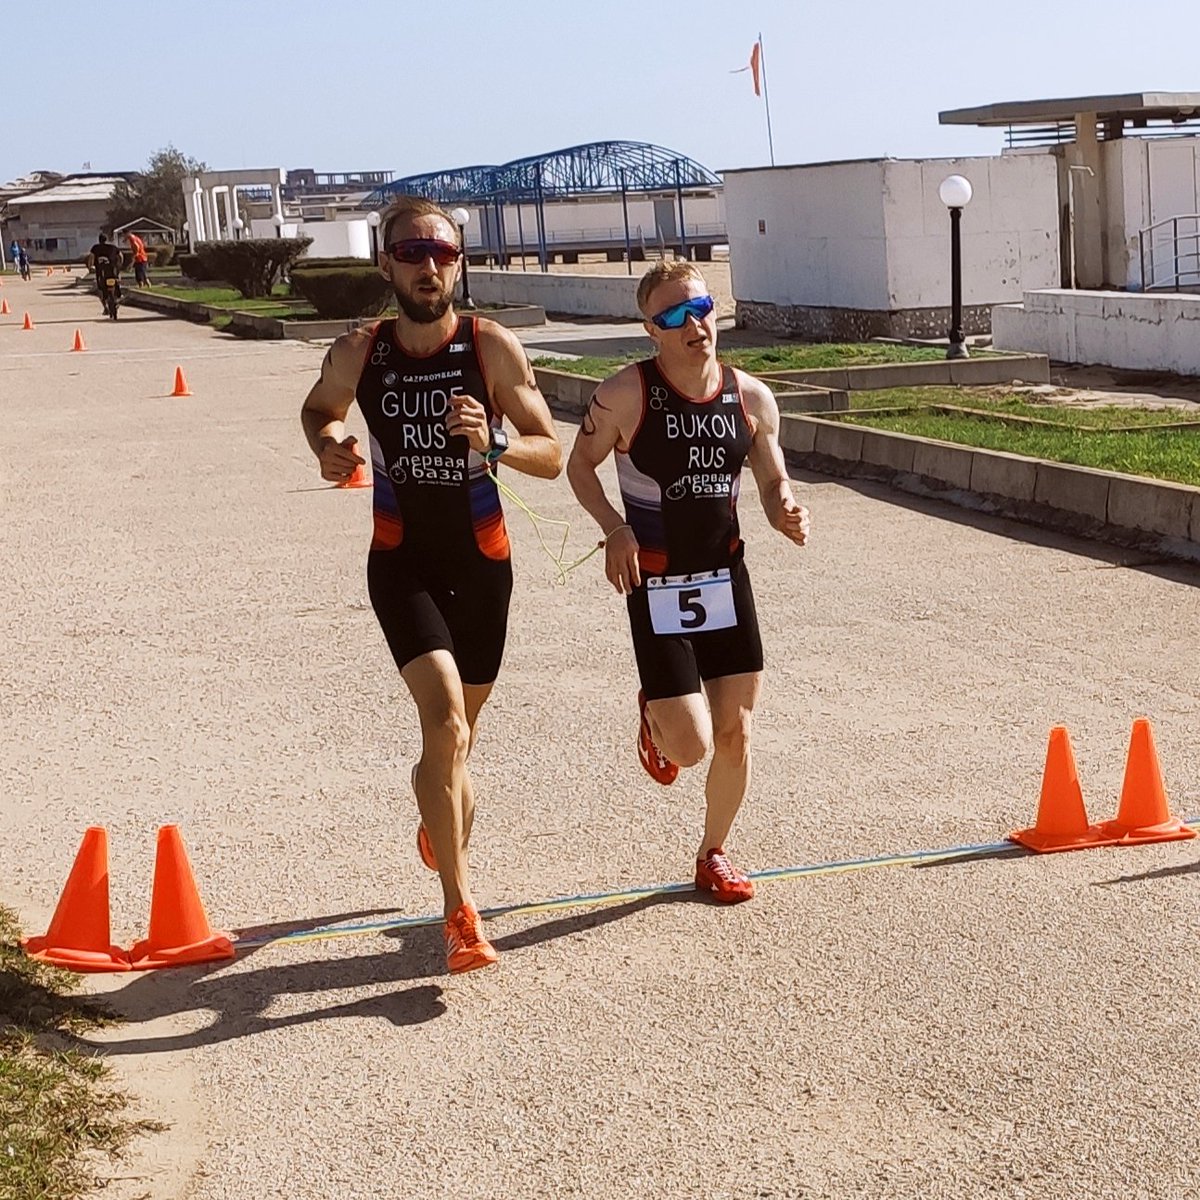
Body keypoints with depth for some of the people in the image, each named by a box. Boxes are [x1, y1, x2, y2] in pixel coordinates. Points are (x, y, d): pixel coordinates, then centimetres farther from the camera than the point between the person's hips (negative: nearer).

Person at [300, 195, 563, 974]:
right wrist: (329, 448, -8)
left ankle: (441, 827, 50)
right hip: (403, 562, -1)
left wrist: (493, 444, -28)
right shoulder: (359, 352, -8)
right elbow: (319, 410, 14)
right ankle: (462, 909, -12)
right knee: (447, 724, -21)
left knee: (458, 734, 17)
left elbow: (552, 455, -8)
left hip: (482, 561, 1)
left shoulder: (493, 347, -11)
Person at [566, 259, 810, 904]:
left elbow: (773, 481, 9)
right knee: (691, 744, -8)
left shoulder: (751, 397, -3)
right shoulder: (627, 393, -15)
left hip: (727, 577, 4)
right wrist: (614, 527, -18)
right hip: (656, 587, -4)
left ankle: (712, 856, 29)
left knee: (735, 733, 6)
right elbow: (580, 464, -2)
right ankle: (654, 715, 30)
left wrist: (785, 512, -14)